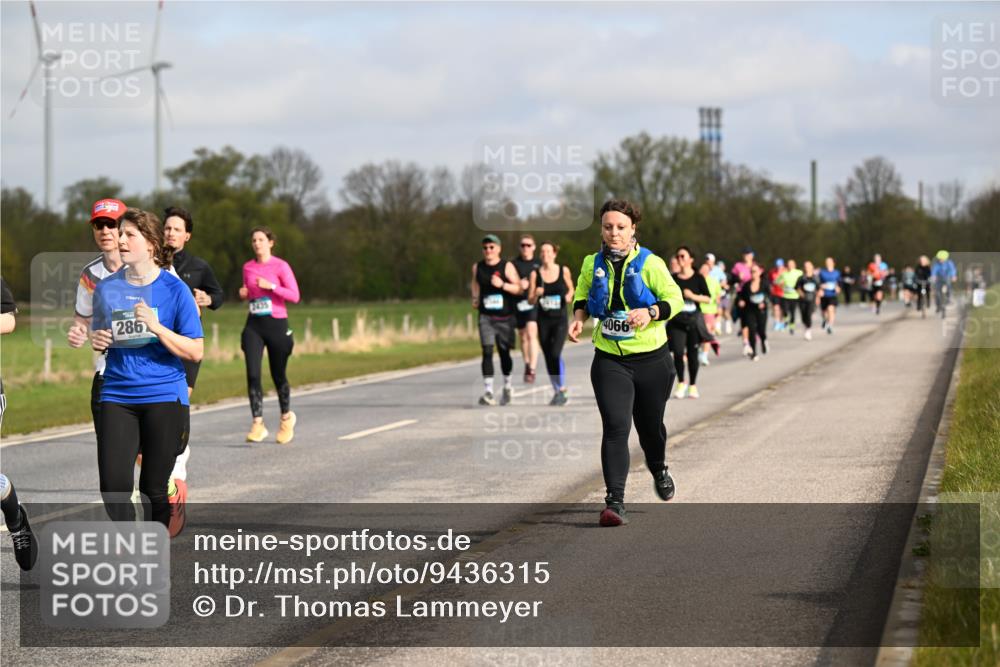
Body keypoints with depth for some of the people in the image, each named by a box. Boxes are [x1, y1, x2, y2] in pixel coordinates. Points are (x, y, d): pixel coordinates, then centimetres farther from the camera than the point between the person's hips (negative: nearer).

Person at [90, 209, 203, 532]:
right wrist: (97, 342, -4)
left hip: (163, 396, -3)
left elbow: (195, 351, -6)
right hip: (117, 396, 3)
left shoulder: (174, 289, -4)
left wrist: (157, 327, -19)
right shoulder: (108, 287, 6)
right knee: (113, 487, -8)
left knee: (154, 488, 2)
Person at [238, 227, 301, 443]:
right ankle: (258, 424, -12)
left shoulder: (280, 266, -4)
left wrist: (271, 286, -18)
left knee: (278, 375, 7)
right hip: (254, 325, 3)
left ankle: (286, 417, 32)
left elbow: (294, 296, -9)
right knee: (252, 374, -12)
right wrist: (244, 294, 2)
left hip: (276, 324, -3)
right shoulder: (248, 267, 10)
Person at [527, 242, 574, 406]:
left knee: (555, 353, -19)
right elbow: (531, 301, 2)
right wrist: (536, 295, -19)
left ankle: (561, 389, -6)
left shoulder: (564, 271, 0)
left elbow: (570, 288, 17)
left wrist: (569, 296, -5)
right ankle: (558, 392, 21)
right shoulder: (535, 274, 0)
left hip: (560, 320, -2)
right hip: (543, 320, 2)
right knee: (548, 357, 7)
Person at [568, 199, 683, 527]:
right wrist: (579, 318, -3)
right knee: (615, 427, -15)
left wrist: (650, 312, -28)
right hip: (609, 361, 1)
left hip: (651, 360, -1)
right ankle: (614, 501, -18)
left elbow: (675, 299, -9)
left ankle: (659, 469, 50)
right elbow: (582, 297, 18)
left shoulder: (650, 264, -9)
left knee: (650, 425, 16)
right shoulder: (592, 264, 1)